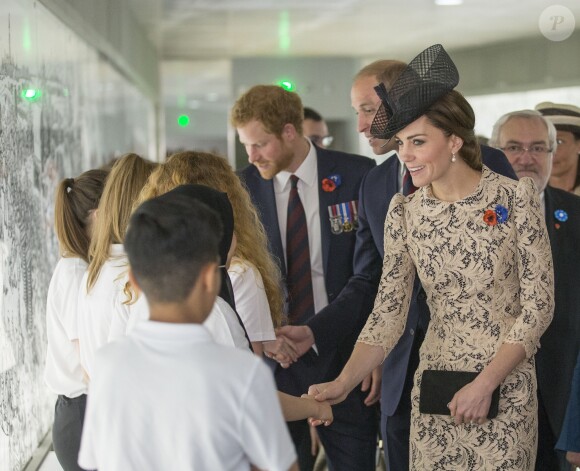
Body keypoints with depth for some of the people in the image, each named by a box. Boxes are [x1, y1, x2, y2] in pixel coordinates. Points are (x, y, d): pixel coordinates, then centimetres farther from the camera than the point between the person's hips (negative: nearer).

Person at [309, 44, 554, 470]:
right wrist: (343, 383, -16)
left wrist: (484, 384, -15)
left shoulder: (514, 197, -9)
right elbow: (388, 314, -2)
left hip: (505, 386, -3)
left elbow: (538, 304, -9)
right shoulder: (405, 212, 1)